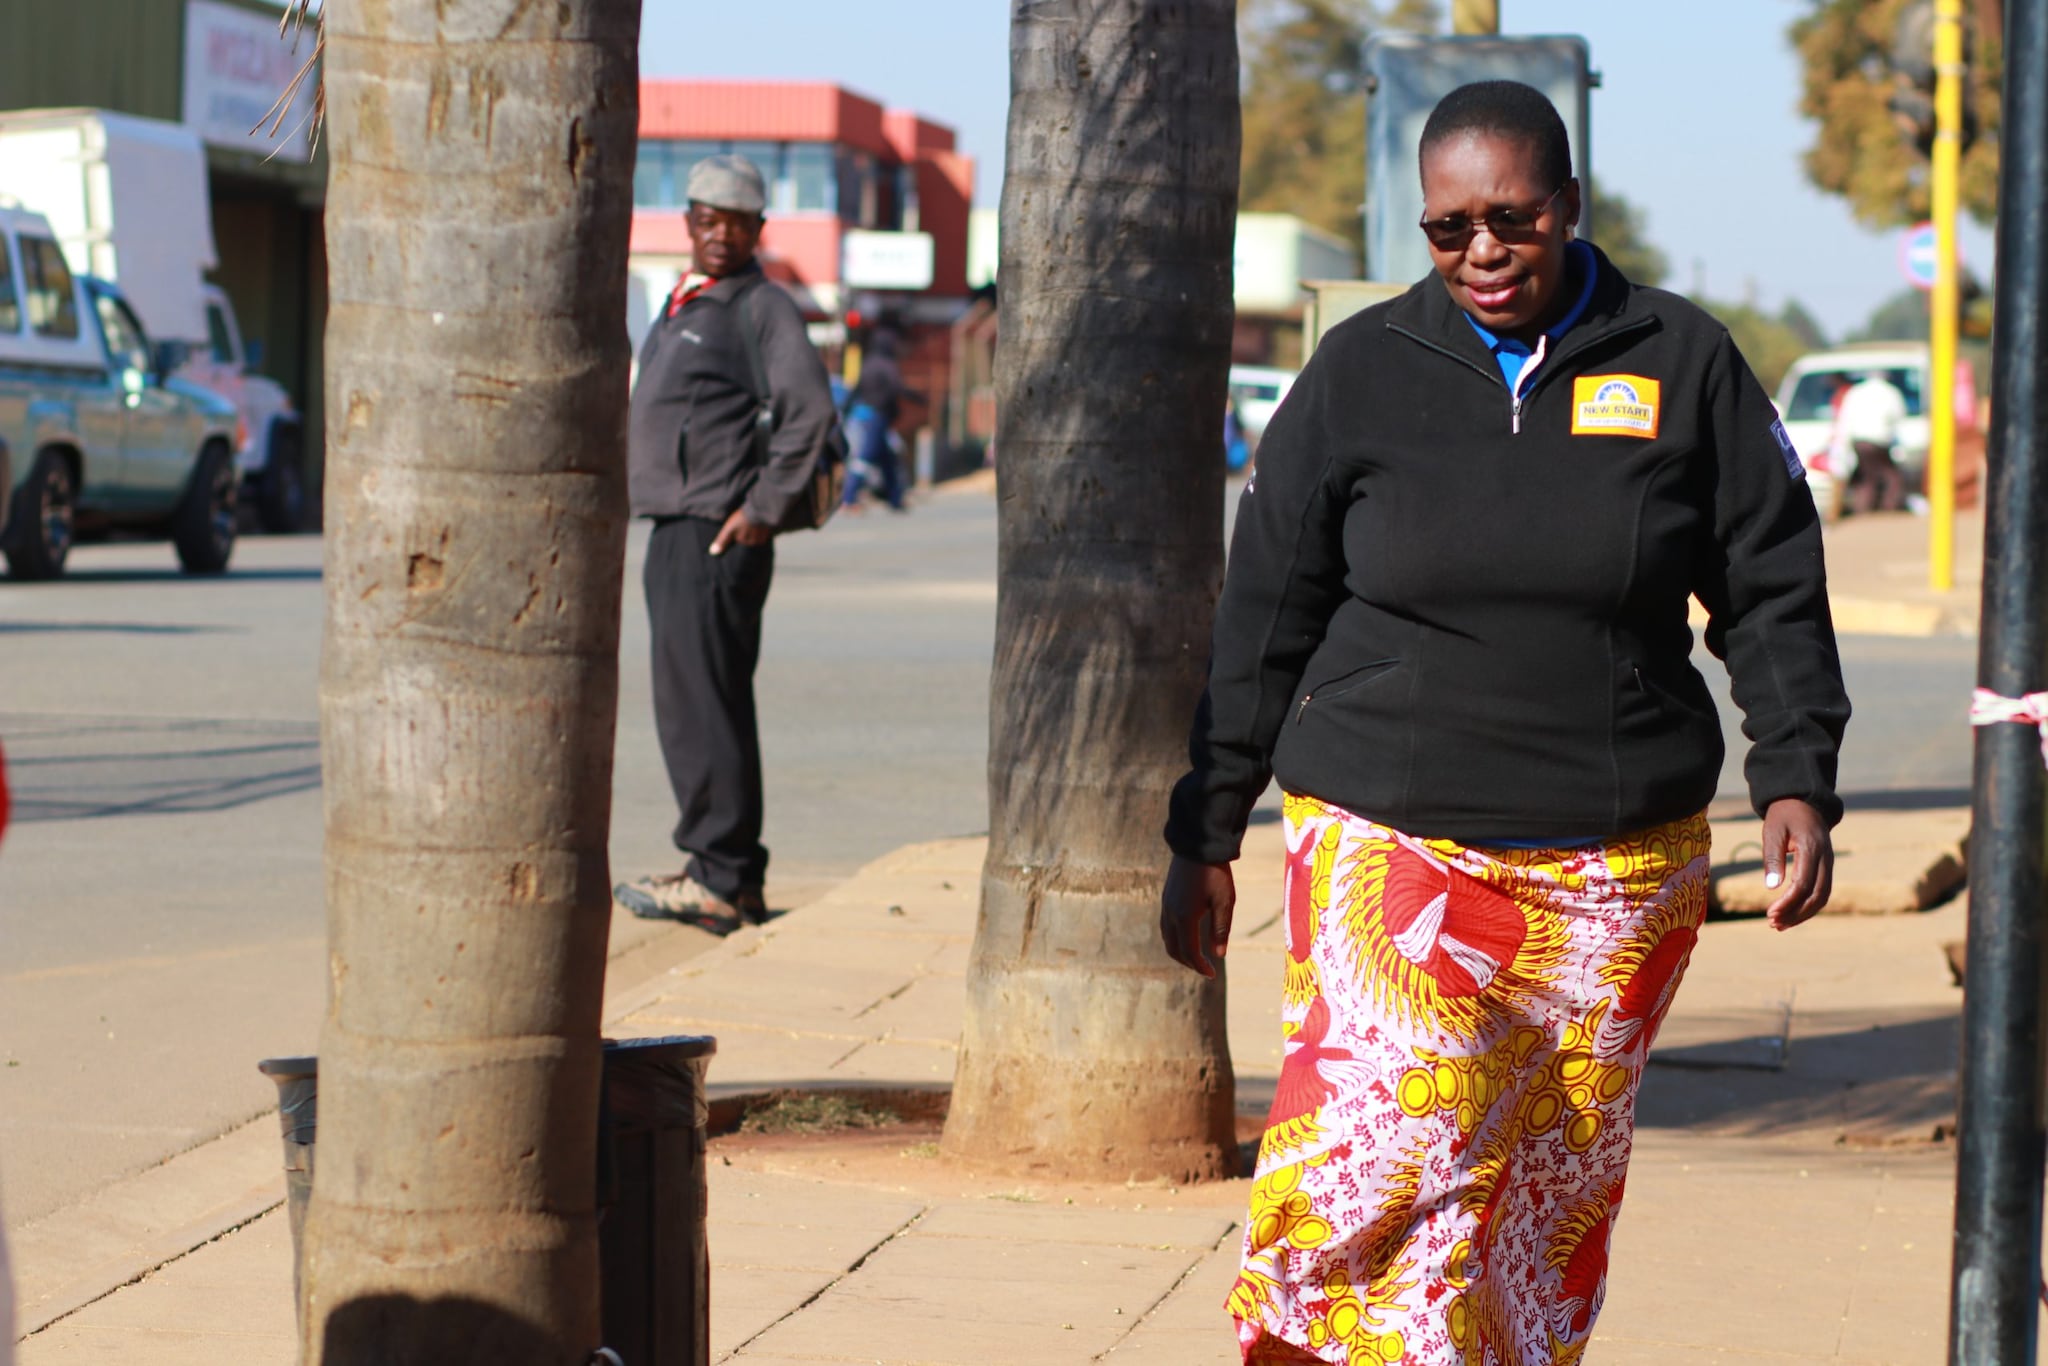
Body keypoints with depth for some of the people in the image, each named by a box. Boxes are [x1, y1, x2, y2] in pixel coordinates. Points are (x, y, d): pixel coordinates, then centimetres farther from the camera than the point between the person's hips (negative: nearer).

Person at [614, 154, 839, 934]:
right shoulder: (682, 309, 20)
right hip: (673, 527, 10)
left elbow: (811, 410, -18)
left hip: (720, 533, -10)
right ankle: (720, 872, 16)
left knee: (707, 705, -10)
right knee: (684, 706, 11)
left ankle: (725, 881, -8)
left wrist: (764, 509, -19)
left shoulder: (764, 309, -7)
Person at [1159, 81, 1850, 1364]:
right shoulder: (1364, 371, 4)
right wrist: (1207, 834, 7)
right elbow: (1263, 616, 8)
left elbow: (1774, 593, 9)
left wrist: (1798, 778, -4)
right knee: (1375, 1176, -14)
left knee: (1557, 1201, 5)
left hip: (1617, 871, 1)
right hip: (1387, 849, -1)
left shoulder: (1682, 364, 4)